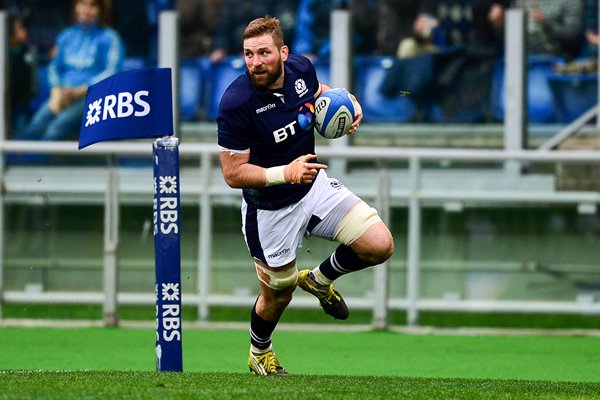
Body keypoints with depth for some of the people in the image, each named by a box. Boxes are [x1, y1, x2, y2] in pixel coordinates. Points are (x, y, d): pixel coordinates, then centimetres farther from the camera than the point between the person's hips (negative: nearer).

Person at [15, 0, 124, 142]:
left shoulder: (109, 38, 3)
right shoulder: (66, 36, 17)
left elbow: (111, 72, -6)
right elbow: (55, 67, 17)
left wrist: (79, 92, -14)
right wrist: (56, 93, -4)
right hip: (63, 95, 4)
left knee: (59, 126, -33)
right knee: (35, 126, -25)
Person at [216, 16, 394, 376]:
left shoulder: (301, 68, -12)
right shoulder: (236, 104, -29)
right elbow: (233, 174, -24)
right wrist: (286, 173, -36)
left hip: (315, 185, 5)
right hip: (270, 208, -5)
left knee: (380, 245, -8)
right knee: (278, 296, 12)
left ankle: (319, 279, 23)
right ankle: (259, 353, 46)